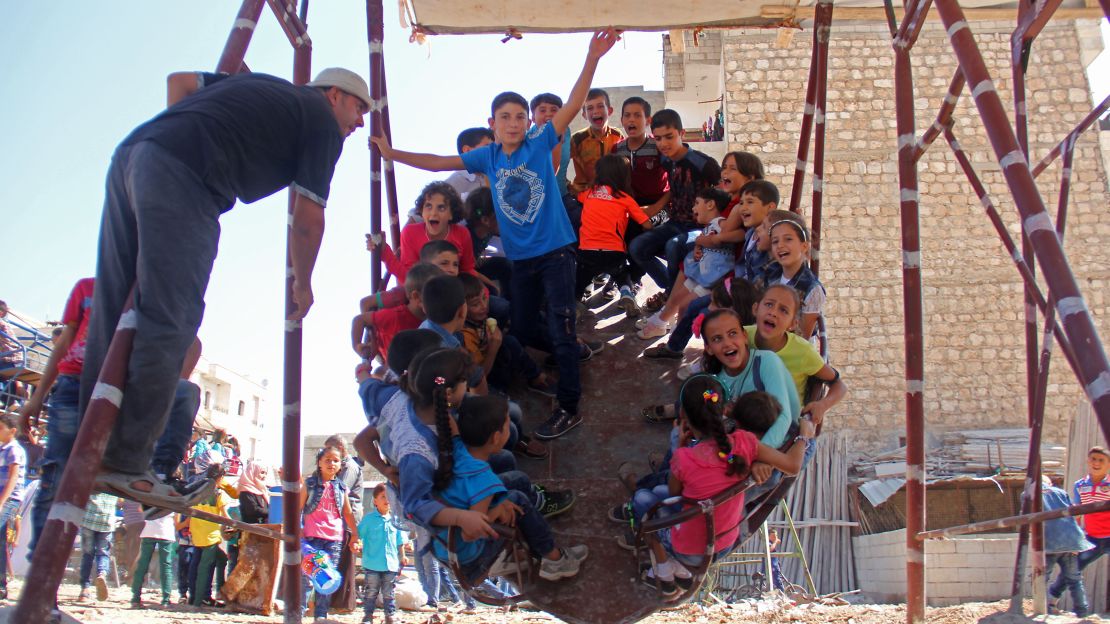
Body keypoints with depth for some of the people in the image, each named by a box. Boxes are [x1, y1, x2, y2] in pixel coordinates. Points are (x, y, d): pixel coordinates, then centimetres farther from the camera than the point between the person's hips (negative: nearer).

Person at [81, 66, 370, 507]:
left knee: (113, 306, 8)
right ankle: (125, 463, -9)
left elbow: (180, 81, 32)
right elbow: (307, 218, 8)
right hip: (181, 175, -9)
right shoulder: (322, 120, 10)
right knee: (170, 322, -8)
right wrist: (303, 283, 21)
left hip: (132, 151, 9)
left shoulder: (264, 87, 31)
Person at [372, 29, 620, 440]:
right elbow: (439, 163, 9)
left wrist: (592, 59, -29)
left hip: (555, 252, -5)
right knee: (522, 330, 15)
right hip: (520, 259, 5)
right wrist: (393, 154, 7)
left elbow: (572, 106, -17)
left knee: (560, 329, -7)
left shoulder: (540, 143, -7)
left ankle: (569, 408, 3)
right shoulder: (487, 157, 3)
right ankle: (571, 353, 42)